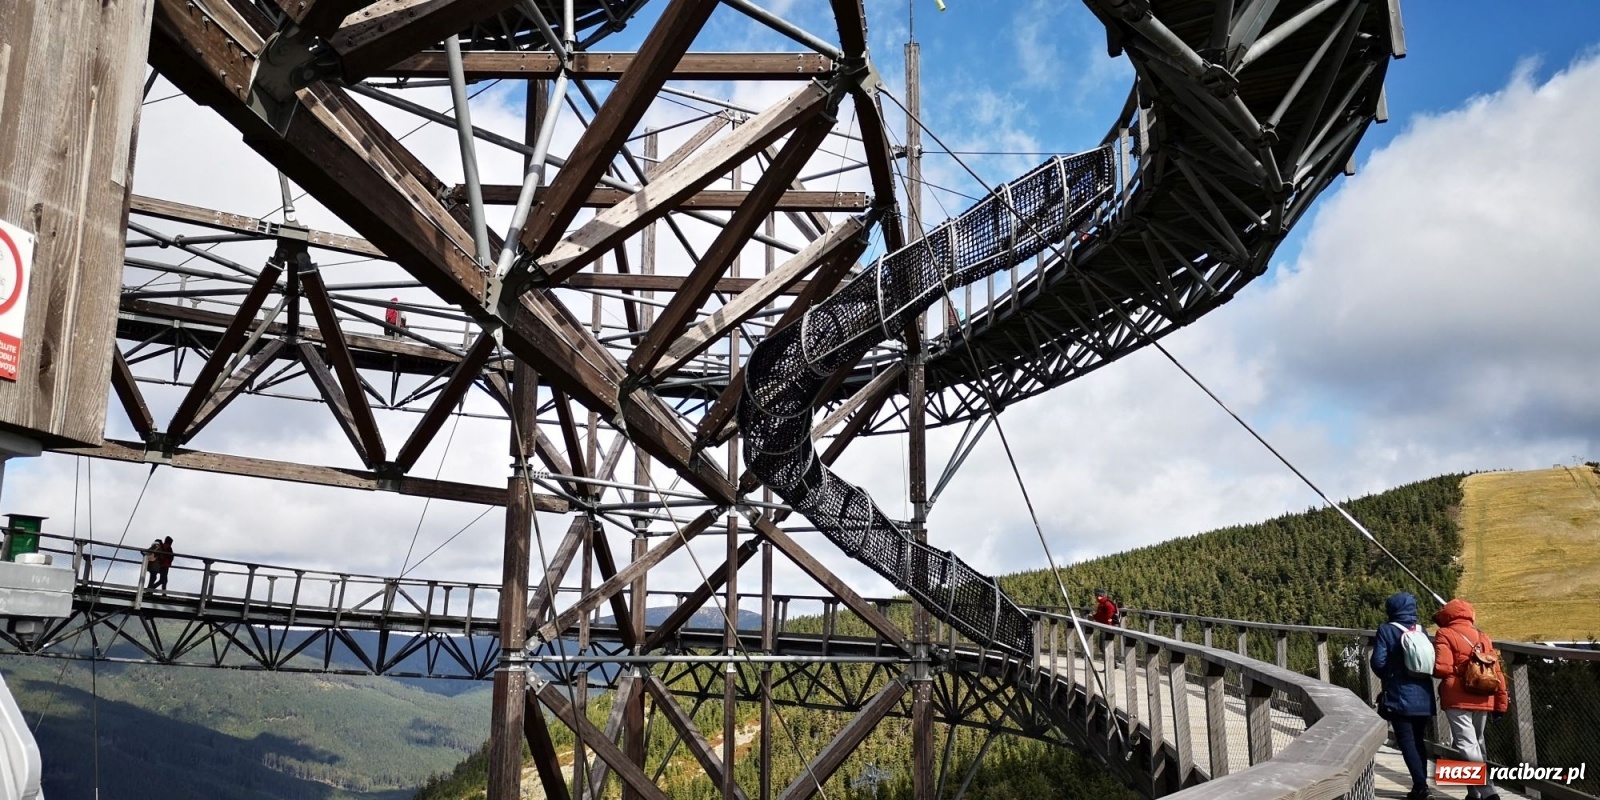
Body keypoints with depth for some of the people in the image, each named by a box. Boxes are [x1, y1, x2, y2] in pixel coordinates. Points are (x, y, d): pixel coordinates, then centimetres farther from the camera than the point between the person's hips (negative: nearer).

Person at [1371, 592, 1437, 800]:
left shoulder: (1386, 630, -8)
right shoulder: (1422, 631, 6)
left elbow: (1378, 662, -10)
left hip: (1400, 696, -5)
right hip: (1423, 695, 5)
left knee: (1406, 741, -3)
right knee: (1419, 739, 15)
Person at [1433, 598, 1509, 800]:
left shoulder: (1445, 635, -3)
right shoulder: (1483, 637, 14)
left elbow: (1441, 668, -15)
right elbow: (1497, 672, 11)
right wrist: (1501, 702, 15)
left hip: (1458, 700, -6)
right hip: (1482, 700, 6)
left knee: (1467, 745, -8)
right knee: (1476, 743, 18)